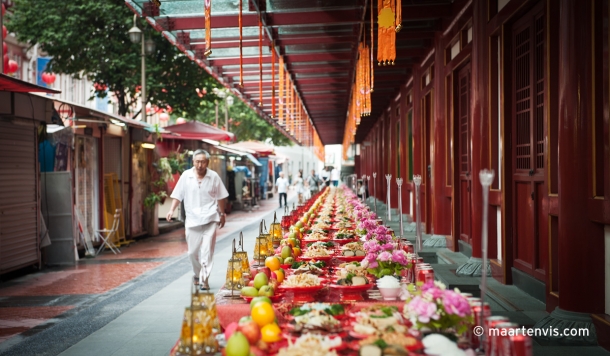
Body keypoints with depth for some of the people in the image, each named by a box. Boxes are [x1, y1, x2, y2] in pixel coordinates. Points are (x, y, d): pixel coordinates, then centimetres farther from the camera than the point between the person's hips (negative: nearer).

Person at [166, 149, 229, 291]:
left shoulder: (214, 176, -1)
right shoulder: (186, 176, -2)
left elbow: (220, 197, 9)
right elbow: (178, 195, 4)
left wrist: (222, 214, 14)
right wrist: (172, 210, -8)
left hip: (210, 219, -1)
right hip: (192, 219, 1)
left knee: (207, 251, -8)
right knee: (193, 251, 8)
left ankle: (204, 279, -3)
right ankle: (197, 274, 32)